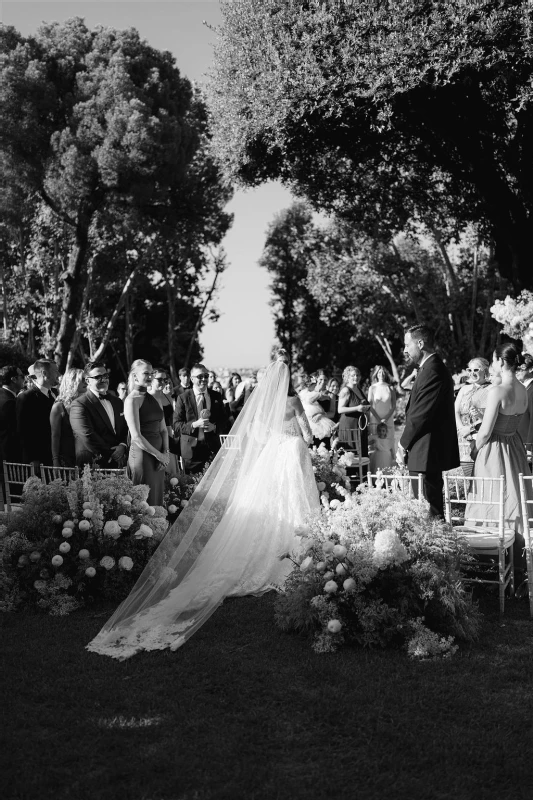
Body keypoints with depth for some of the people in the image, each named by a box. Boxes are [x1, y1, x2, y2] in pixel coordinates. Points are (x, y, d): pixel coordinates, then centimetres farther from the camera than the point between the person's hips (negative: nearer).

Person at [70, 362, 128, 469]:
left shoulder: (117, 402, 16)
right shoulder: (79, 404, -7)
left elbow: (126, 429, 15)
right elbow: (87, 436, -15)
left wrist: (123, 446, -6)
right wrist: (111, 454, -14)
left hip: (118, 464, 6)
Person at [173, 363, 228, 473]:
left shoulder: (216, 397, 10)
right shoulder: (183, 398, 0)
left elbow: (224, 421, 12)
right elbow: (176, 424, -3)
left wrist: (214, 427, -9)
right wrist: (194, 425, -18)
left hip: (213, 448, 2)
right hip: (192, 450, -2)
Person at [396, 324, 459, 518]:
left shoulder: (432, 372, -16)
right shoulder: (433, 368, 17)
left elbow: (420, 414, -19)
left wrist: (403, 445, -10)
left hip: (426, 453, -10)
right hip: (430, 452, 10)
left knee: (428, 507, -7)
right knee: (434, 504, 14)